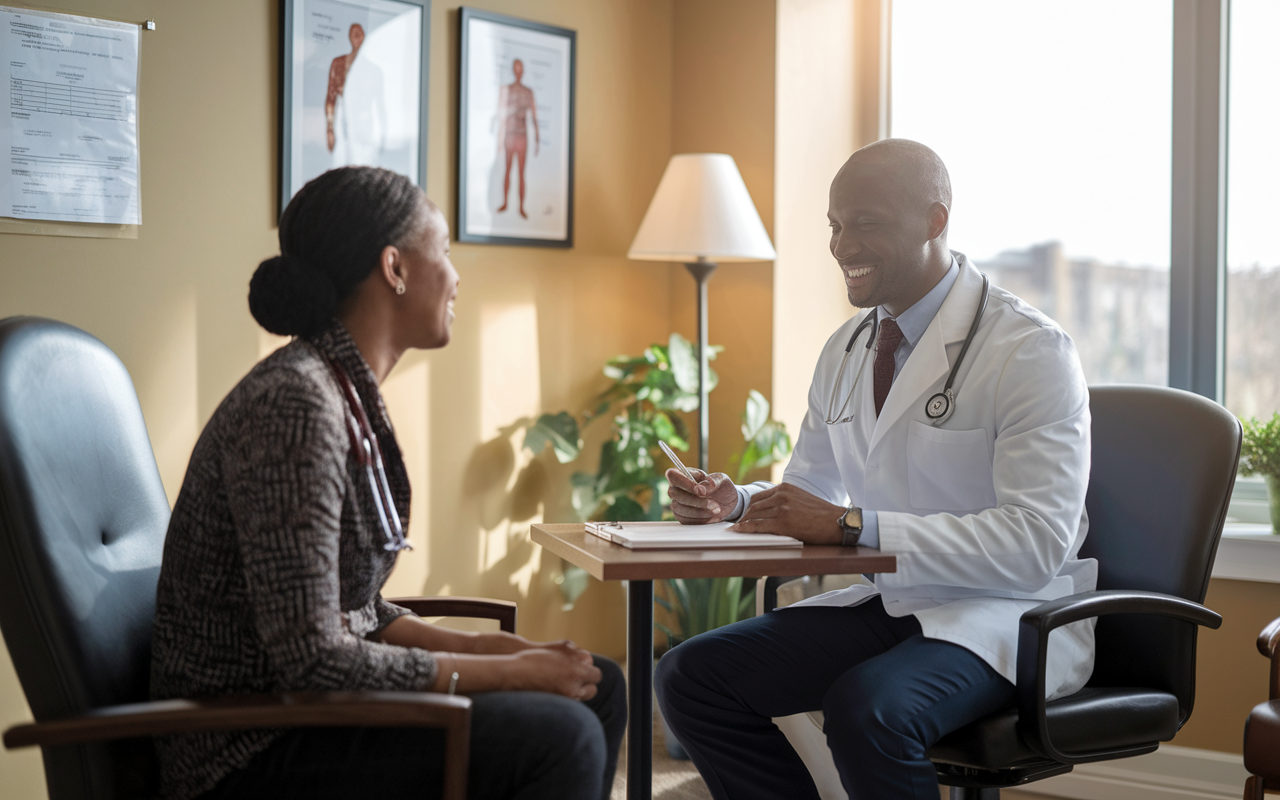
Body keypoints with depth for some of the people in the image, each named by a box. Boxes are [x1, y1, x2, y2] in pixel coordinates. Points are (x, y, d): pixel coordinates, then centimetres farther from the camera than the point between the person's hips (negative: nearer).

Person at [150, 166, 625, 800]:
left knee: (597, 688, 8)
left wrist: (486, 649, -1)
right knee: (558, 737, -22)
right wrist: (511, 672, -17)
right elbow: (312, 658, -25)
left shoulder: (352, 396, 9)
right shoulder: (295, 405, -22)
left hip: (304, 703, 10)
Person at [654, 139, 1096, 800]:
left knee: (864, 707, -35)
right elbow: (813, 492, 20)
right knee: (689, 675, -9)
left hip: (1005, 619, -7)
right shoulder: (846, 350, 10)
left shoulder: (1032, 351, -13)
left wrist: (851, 523, -26)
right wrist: (733, 503, -4)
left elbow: (1034, 545, -22)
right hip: (889, 603, 7)